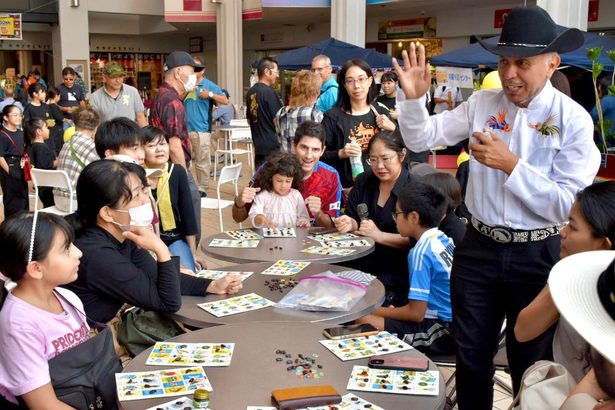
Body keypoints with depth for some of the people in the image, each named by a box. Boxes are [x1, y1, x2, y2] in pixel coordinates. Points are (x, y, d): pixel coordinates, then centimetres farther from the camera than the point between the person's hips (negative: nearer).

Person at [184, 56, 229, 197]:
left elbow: (225, 101, -5)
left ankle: (202, 189, 8)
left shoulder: (209, 85, -1)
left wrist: (210, 94, -19)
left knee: (202, 162, 0)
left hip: (201, 129, -4)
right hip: (185, 128, 4)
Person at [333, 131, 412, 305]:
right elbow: (352, 218, 14)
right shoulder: (364, 181, 9)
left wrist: (380, 235, -19)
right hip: (359, 263, 5)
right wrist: (349, 224, -9)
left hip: (396, 271, -5)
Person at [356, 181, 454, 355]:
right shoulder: (444, 240, 6)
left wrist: (374, 311, -6)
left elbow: (416, 313, -18)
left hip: (445, 333, -9)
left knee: (365, 322, -18)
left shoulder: (421, 252, -19)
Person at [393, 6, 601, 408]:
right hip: (479, 248, 3)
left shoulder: (573, 120, -11)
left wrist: (510, 165, -23)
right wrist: (414, 97, -13)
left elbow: (566, 205, -17)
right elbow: (421, 139, 3)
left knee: (531, 366, 16)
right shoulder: (482, 103, 0)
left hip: (537, 256, -3)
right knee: (471, 356, 18)